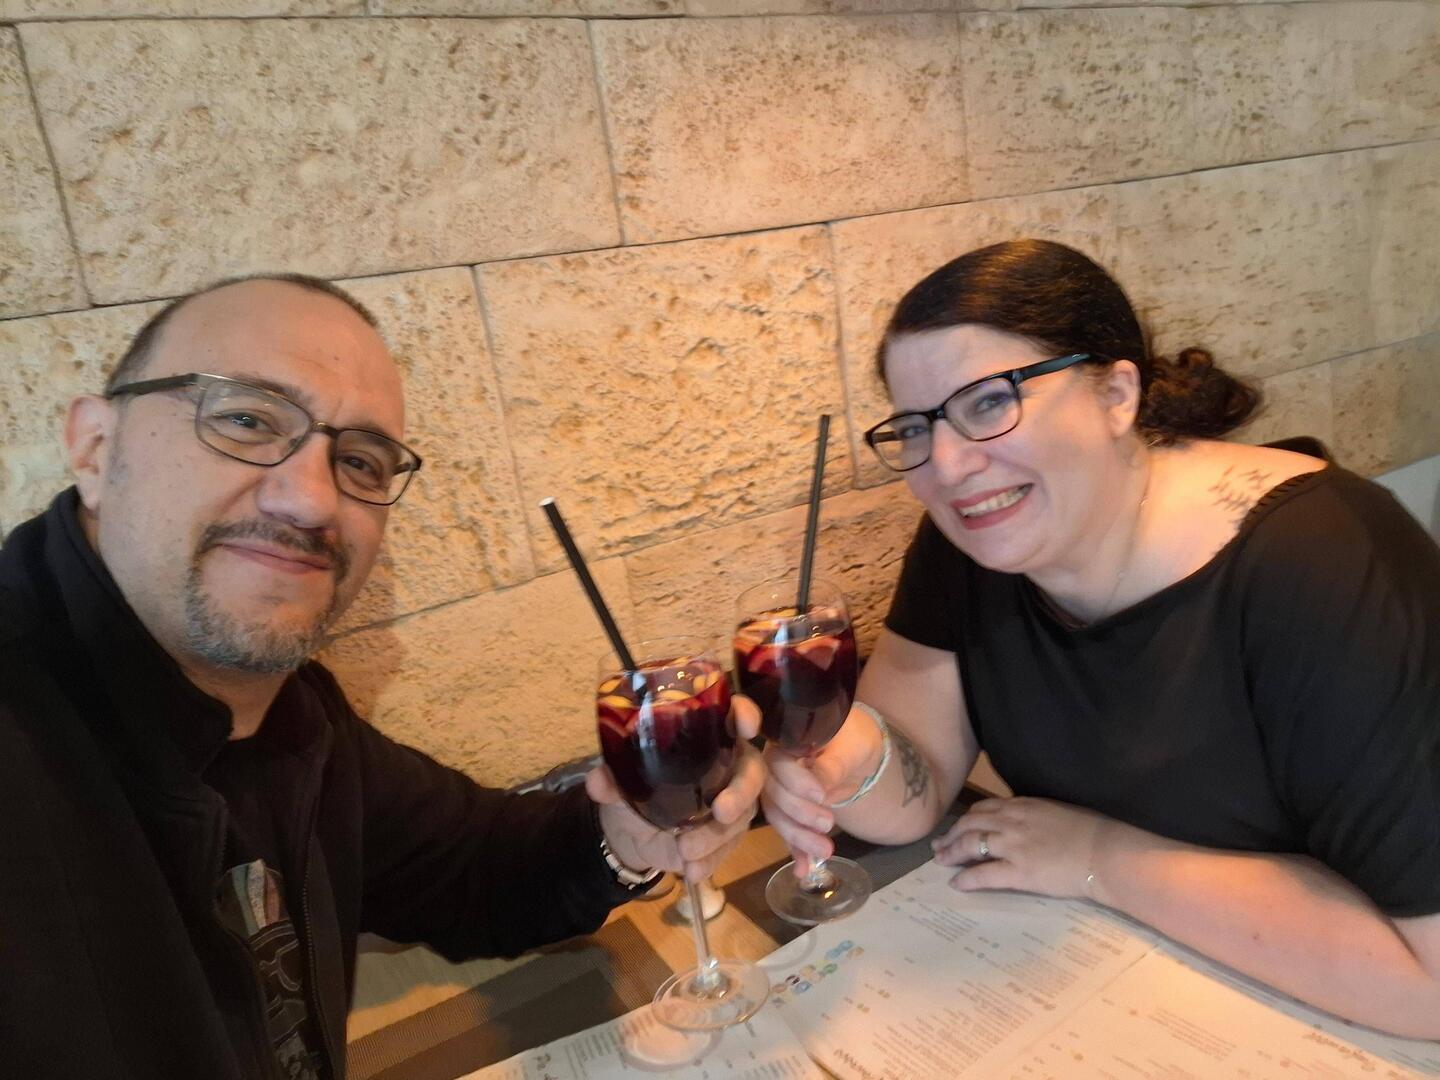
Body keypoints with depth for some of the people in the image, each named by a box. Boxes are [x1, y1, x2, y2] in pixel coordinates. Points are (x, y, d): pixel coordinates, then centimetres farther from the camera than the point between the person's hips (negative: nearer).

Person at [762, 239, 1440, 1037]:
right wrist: (856, 759, -29)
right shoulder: (970, 537, -9)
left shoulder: (1328, 572, -26)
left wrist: (1098, 856, -22)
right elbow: (918, 796, -8)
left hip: (1299, 1026, -2)